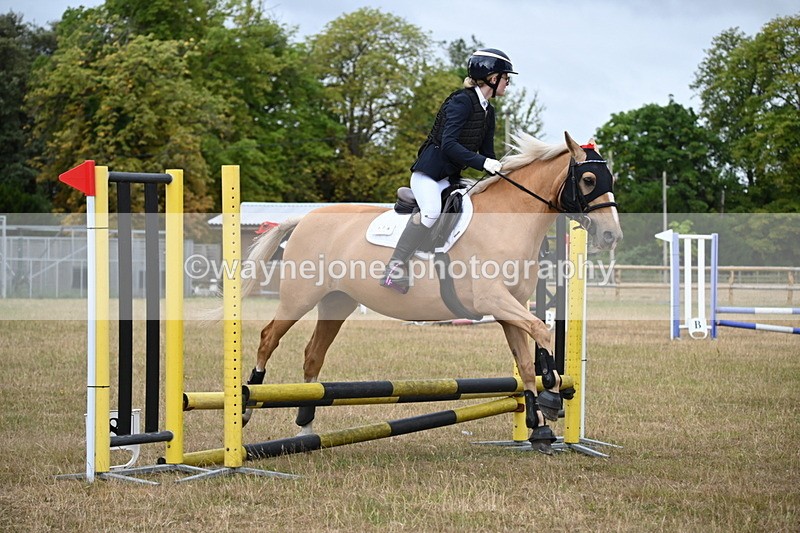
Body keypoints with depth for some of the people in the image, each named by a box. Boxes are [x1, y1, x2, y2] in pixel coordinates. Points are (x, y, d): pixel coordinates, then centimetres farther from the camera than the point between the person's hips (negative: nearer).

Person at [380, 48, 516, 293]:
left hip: (451, 177, 10)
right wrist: (483, 163, -32)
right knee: (431, 211, -33)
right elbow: (448, 144, -24)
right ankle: (395, 266, -29)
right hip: (429, 170, -10)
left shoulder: (488, 111, 13)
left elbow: (487, 154, 18)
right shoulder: (462, 101, -15)